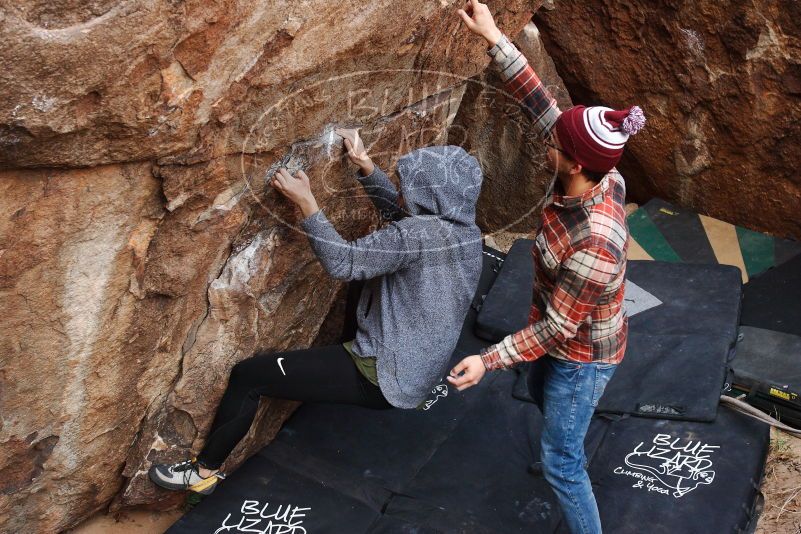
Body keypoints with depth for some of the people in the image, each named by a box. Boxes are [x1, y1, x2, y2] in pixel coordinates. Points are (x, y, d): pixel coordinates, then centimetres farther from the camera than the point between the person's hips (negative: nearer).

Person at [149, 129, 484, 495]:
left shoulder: (418, 235, -26)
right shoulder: (465, 230, -1)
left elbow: (342, 262, -24)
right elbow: (399, 212, 13)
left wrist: (305, 201, -16)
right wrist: (364, 164, 5)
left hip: (382, 379, -9)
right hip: (423, 370, 9)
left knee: (249, 375, -2)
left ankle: (204, 471, 16)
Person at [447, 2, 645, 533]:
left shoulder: (593, 246, -42)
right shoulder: (596, 176, -21)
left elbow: (557, 328, -30)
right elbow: (541, 103, -15)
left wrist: (489, 359, -27)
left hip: (582, 355, -9)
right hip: (569, 337, 9)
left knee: (560, 461, 6)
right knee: (540, 394, 36)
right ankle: (574, 457, 65)